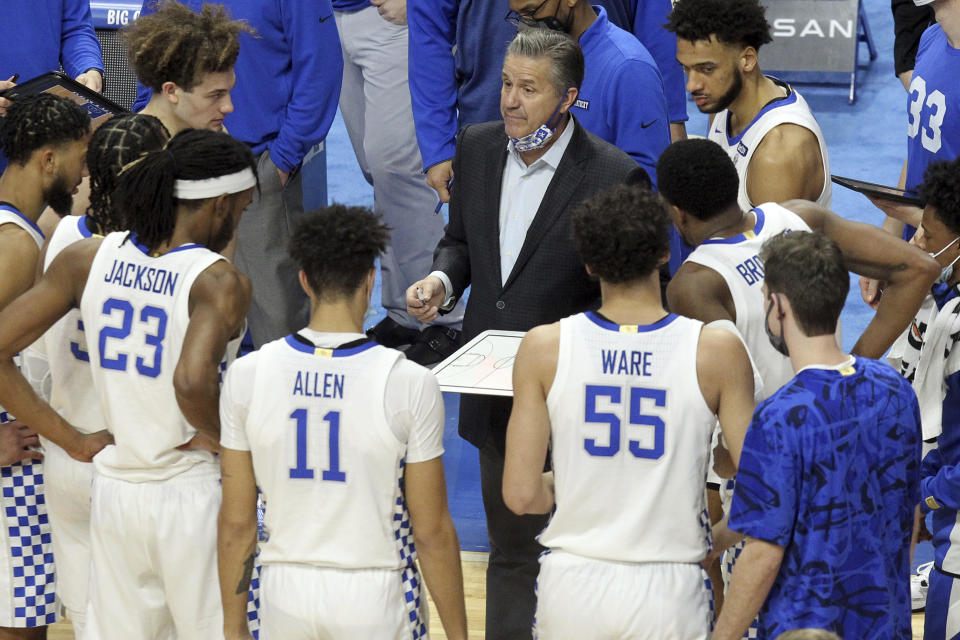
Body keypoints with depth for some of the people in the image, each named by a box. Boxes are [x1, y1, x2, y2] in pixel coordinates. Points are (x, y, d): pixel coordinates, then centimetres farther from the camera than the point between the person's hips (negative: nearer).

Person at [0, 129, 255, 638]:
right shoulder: (220, 282, -17)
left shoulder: (87, 260, -1)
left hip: (113, 494, 5)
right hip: (193, 495, -5)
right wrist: (223, 440, -15)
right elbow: (192, 382, -35)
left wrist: (69, 439, 2)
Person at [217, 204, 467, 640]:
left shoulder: (247, 376, -6)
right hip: (376, 603, -2)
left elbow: (236, 524, -1)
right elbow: (433, 533, -9)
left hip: (286, 596, 3)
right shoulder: (409, 384, -13)